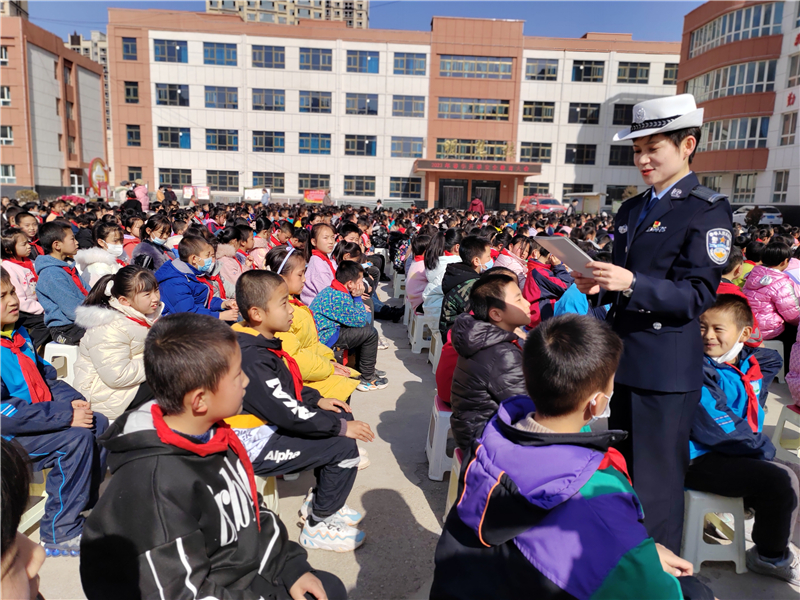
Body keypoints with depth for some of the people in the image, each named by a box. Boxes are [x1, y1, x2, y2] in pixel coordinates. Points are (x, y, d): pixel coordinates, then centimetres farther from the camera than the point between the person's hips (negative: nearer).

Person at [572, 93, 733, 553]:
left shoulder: (708, 210, -8)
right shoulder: (631, 210, 15)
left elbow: (698, 295, -14)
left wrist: (631, 284, -27)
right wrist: (600, 286, -1)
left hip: (666, 370, -7)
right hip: (621, 361, 8)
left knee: (656, 485, 2)